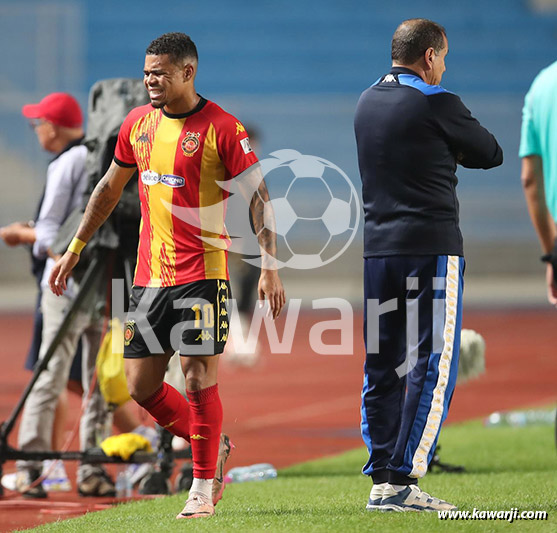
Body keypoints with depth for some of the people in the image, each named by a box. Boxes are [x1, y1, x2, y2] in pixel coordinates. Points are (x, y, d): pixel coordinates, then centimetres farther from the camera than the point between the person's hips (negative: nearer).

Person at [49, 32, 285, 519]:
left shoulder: (221, 128, -9)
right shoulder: (137, 124, 9)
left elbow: (259, 197, -8)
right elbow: (109, 189, 22)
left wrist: (270, 266, -16)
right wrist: (74, 250, 23)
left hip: (202, 274, -6)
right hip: (149, 274, 6)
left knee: (199, 380, -8)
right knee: (141, 385, 4)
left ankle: (203, 487, 6)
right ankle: (213, 449, 26)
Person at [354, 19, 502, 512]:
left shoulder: (367, 102, 12)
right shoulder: (436, 104, -9)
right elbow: (491, 154, 2)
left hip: (377, 246, 7)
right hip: (432, 246, -7)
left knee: (381, 367, 11)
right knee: (433, 366, -4)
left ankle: (381, 476, 10)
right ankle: (402, 481, -10)